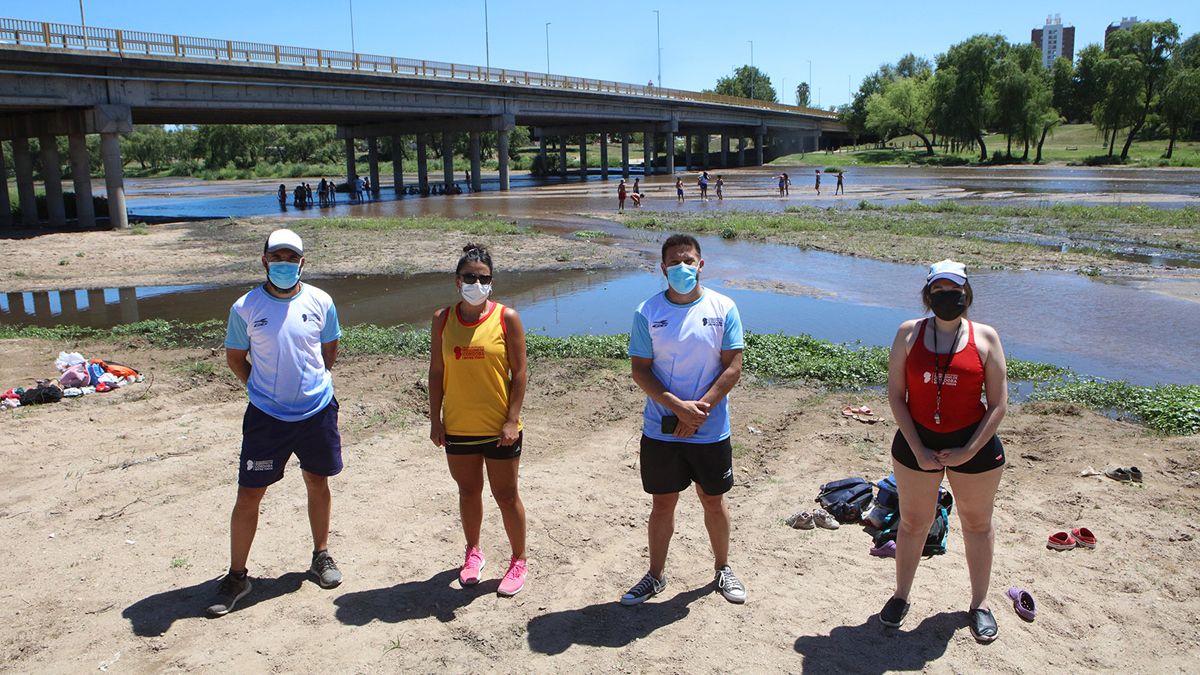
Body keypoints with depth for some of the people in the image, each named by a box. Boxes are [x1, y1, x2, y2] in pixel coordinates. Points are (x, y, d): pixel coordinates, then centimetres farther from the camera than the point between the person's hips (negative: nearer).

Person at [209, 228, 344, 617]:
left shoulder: (321, 302, -4)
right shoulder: (246, 307, -8)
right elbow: (235, 357, 5)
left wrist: (314, 382, 9)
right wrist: (262, 388, 3)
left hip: (317, 411, 2)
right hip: (266, 417, -1)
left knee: (317, 482, 15)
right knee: (249, 494, 1)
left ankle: (321, 556, 35)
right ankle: (236, 576, 17)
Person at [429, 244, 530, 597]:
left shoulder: (506, 318, -8)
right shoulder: (442, 319, 0)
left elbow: (519, 372, -7)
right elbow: (436, 372, 4)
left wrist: (512, 420, -12)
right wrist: (435, 419, 2)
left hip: (499, 429, -3)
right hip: (457, 428, 3)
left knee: (506, 496, 8)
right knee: (468, 492, 18)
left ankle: (519, 561, 26)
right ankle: (473, 552, 39)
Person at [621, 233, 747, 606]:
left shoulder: (723, 308, -4)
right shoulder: (648, 312, -5)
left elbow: (733, 367, -6)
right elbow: (640, 370, -6)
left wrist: (700, 409, -15)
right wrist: (678, 407, -18)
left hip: (711, 431, 0)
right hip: (661, 431, 0)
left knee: (714, 501, 15)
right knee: (662, 504, 12)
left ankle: (723, 569, 37)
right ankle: (656, 575, 30)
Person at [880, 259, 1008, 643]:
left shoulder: (985, 337, -4)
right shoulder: (909, 333, -3)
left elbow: (998, 404, -4)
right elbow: (895, 395, -3)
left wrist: (968, 451, -13)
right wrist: (918, 449, -10)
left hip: (974, 444, 0)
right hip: (916, 442, 0)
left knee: (977, 524, 15)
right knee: (913, 522, 13)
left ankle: (979, 604, 33)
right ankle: (900, 596, 31)